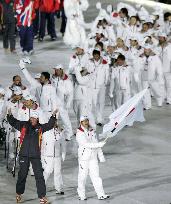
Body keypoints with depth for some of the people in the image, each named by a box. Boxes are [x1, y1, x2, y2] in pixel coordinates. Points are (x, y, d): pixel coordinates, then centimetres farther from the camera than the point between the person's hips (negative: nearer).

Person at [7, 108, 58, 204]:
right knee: (22, 174, 10)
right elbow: (13, 122, 5)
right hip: (24, 154, 0)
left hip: (35, 155, 0)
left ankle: (42, 196, -1)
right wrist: (10, 115, -11)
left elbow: (50, 125, 9)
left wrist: (53, 116, -3)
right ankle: (19, 194, 27)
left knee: (39, 175, -3)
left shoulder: (40, 128, 5)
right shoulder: (24, 125, 4)